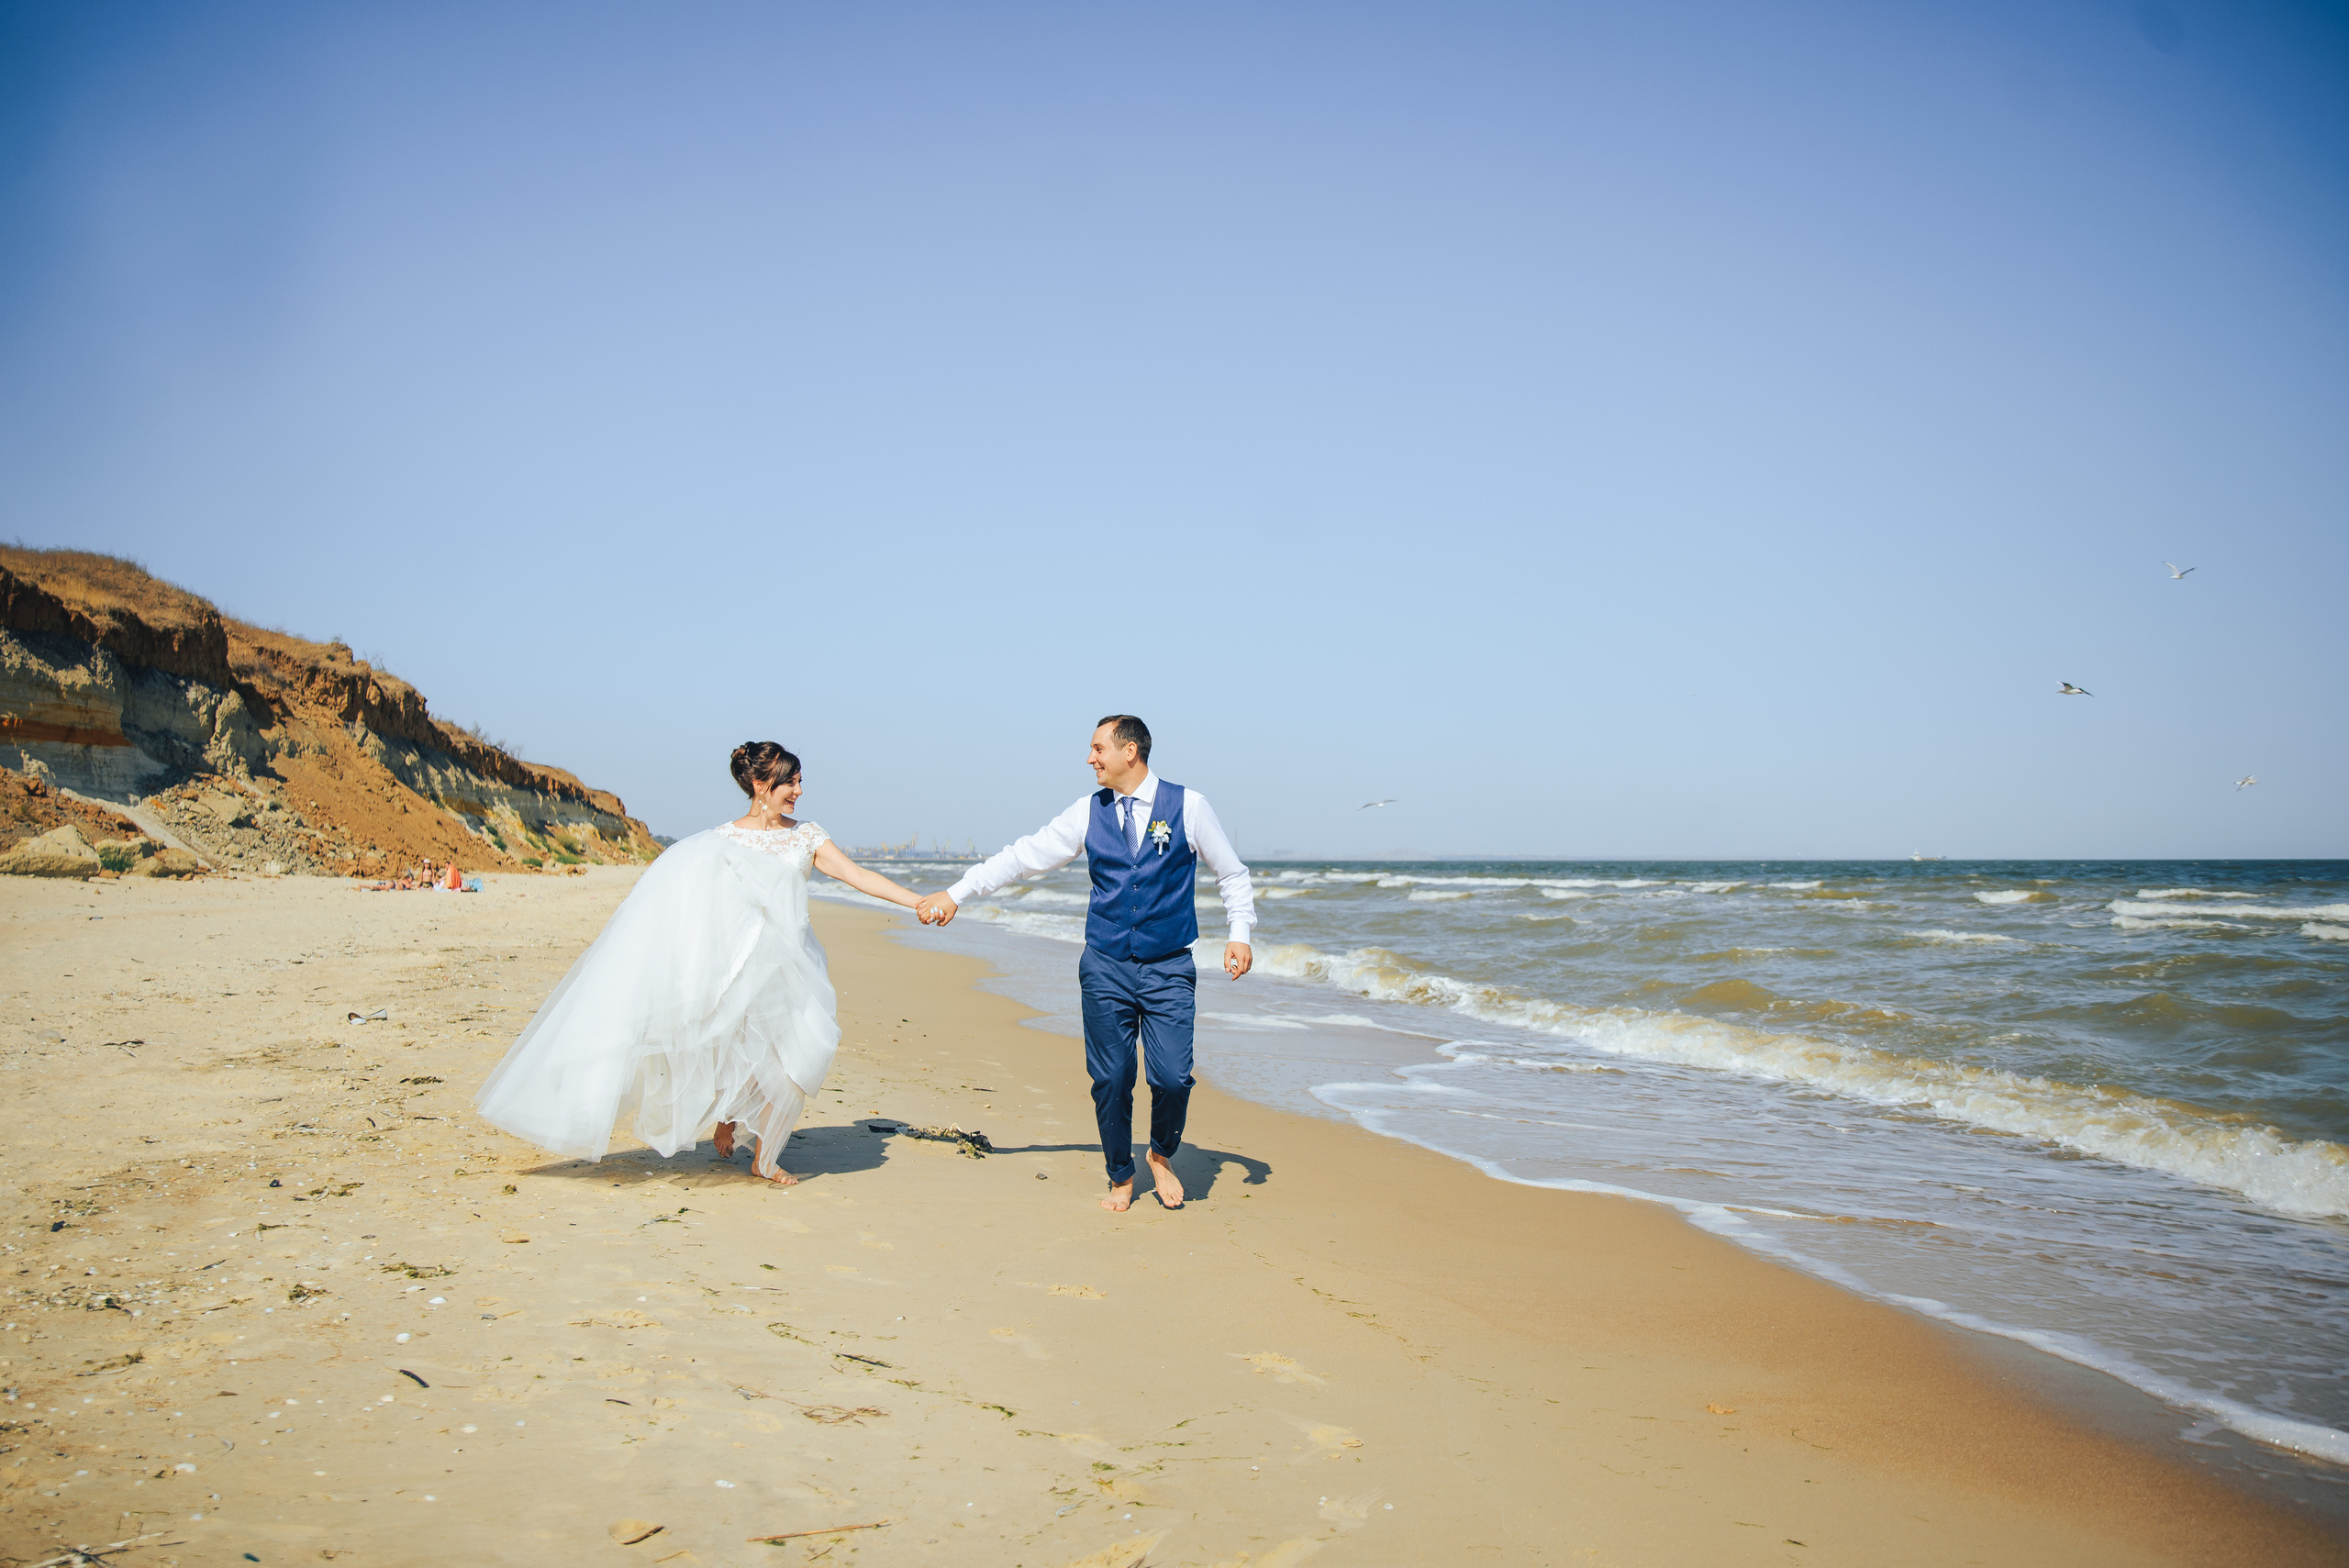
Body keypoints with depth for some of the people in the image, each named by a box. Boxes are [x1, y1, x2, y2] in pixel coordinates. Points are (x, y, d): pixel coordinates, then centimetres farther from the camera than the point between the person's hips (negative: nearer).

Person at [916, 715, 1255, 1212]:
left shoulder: (1188, 806, -2)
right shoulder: (1089, 812, 4)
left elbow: (1232, 874, 8)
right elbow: (1025, 855, 8)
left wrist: (1240, 933, -4)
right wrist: (956, 893, 7)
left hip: (1169, 970, -2)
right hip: (1105, 969, 2)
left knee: (1172, 1077, -10)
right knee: (1110, 1080, 2)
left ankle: (1161, 1157, 21)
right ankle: (1121, 1177, 25)